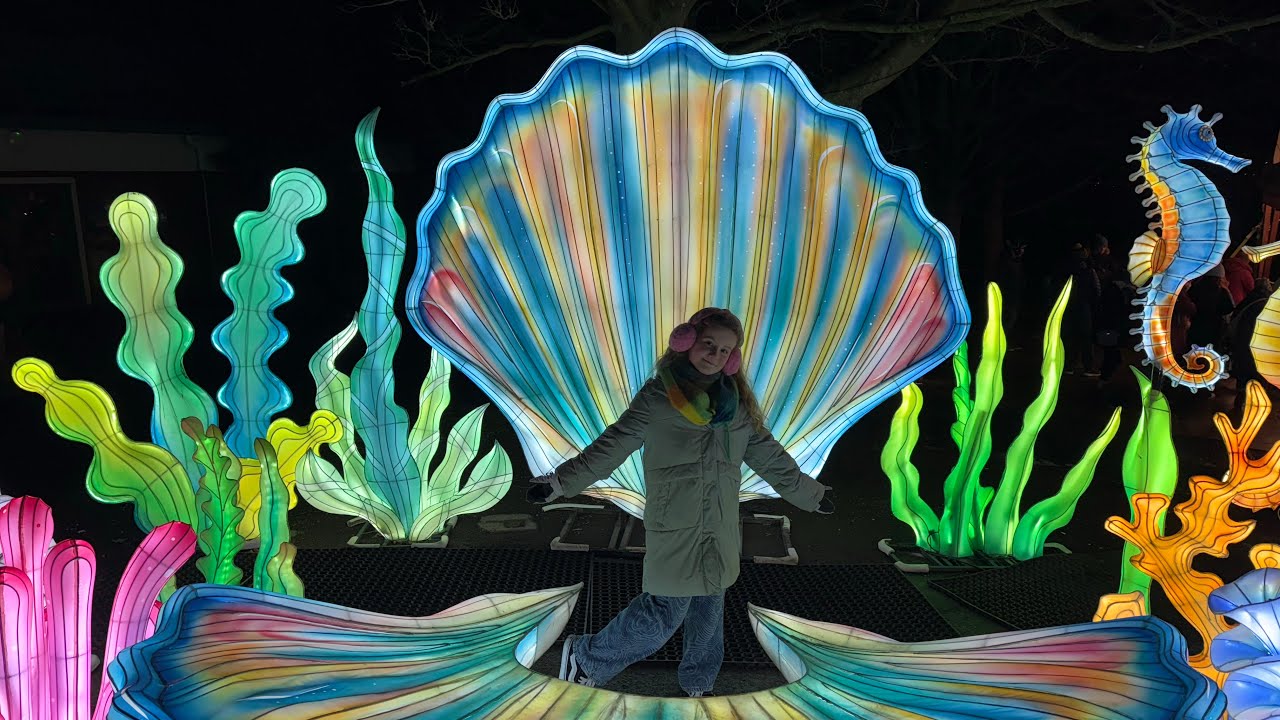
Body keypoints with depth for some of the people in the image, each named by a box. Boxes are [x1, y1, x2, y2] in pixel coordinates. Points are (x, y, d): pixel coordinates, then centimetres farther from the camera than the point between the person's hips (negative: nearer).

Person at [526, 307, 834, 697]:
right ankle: (584, 656, 16)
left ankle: (698, 685, 38)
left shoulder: (738, 403, 6)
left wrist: (811, 494, 19)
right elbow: (612, 445, -9)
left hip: (721, 531, 5)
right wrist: (561, 481, -15)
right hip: (674, 531, -5)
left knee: (708, 612, 16)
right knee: (665, 614, -4)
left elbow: (769, 456, 14)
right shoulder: (658, 396, -8)